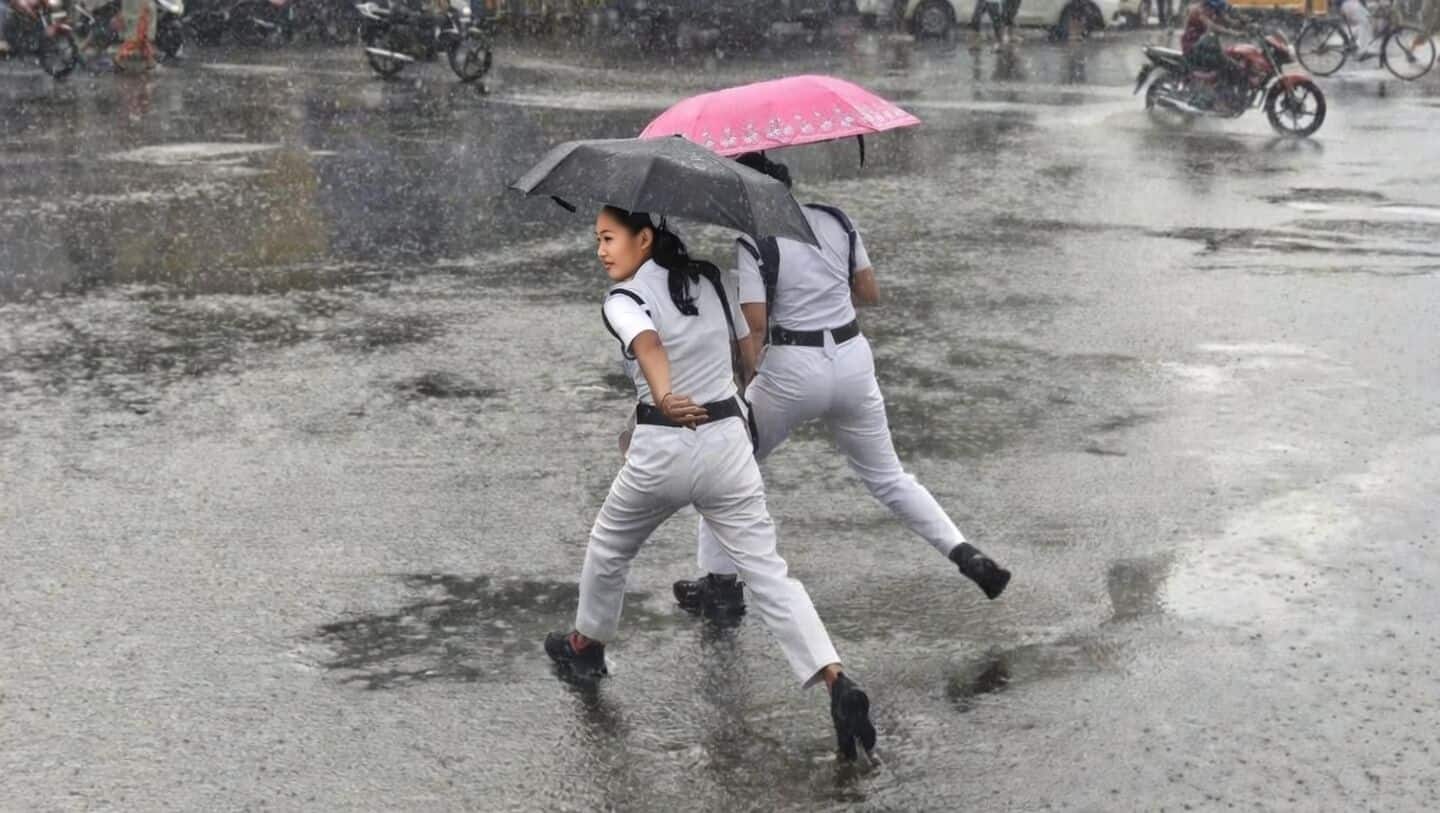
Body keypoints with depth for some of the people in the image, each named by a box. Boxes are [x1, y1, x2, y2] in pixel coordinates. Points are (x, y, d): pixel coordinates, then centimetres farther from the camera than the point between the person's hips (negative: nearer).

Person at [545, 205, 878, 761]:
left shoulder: (623, 301, -10)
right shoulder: (711, 279, 7)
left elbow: (649, 344, -31)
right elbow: (750, 350, 18)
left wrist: (665, 399, -51)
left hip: (660, 450, -4)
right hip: (728, 443, 4)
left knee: (608, 548, 25)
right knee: (768, 573, -1)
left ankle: (587, 647, 44)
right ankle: (838, 683, -16)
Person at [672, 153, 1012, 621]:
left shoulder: (753, 244, -11)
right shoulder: (836, 221, 5)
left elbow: (755, 325, -18)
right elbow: (870, 293, 10)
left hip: (792, 370, -5)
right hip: (853, 359, 5)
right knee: (887, 477, 19)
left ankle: (721, 584, 13)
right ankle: (965, 555, 7)